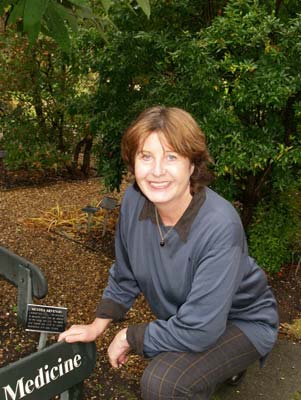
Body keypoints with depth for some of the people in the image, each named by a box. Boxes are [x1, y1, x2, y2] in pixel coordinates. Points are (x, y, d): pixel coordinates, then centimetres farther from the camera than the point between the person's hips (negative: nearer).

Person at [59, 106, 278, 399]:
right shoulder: (134, 200, -17)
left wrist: (130, 337, -18)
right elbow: (125, 276, 1)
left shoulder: (220, 227, -35)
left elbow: (198, 331, -31)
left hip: (241, 322, -6)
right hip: (183, 320, 6)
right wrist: (98, 326, -2)